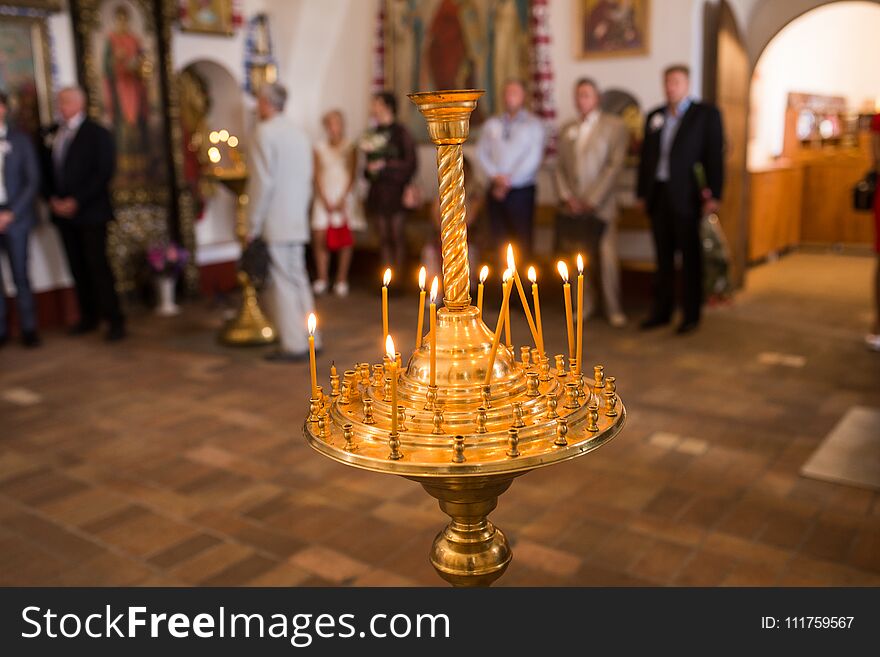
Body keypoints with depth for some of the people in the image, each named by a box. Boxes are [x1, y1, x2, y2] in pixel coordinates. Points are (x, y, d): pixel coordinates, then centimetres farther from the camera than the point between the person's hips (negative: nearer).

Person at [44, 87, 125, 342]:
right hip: (62, 212, 5)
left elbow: (104, 172, -11)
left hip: (90, 212, -5)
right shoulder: (51, 134, 13)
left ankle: (115, 320, 0)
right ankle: (89, 316, 16)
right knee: (77, 268, 7)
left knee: (98, 266, -6)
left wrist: (76, 201, -14)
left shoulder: (98, 134, -3)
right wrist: (52, 199, 0)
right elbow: (46, 169, 16)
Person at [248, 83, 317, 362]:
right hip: (297, 223, 8)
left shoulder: (265, 133, -10)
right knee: (298, 279, 13)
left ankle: (294, 345, 0)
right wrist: (300, 212, 18)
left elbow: (263, 182, -15)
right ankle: (309, 339, 17)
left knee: (282, 282, -3)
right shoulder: (299, 134, 13)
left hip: (274, 224, -8)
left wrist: (253, 224, -10)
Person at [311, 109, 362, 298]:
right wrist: (325, 201, -7)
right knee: (320, 238, -5)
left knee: (344, 240, -2)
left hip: (344, 198, -1)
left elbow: (352, 176, 0)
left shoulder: (350, 148, 3)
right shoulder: (320, 149, 8)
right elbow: (318, 176, 4)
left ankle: (341, 280, 4)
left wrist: (342, 200, -10)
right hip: (324, 198, 1)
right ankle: (322, 279, 5)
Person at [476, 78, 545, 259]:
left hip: (521, 191, -3)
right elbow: (481, 152, 8)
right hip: (496, 191, 3)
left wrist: (508, 182, -10)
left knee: (521, 242, -4)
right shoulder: (491, 124, 13)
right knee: (499, 241, 3)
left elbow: (533, 158, -7)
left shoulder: (533, 124, 1)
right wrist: (495, 175, -8)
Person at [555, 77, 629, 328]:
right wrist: (566, 196, -2)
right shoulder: (567, 129, 16)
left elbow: (614, 165, -5)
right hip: (572, 206, 4)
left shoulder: (614, 125, 3)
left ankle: (614, 310, 5)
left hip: (600, 205, -3)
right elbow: (560, 167, 13)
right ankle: (583, 305, 16)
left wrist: (592, 200, -10)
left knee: (607, 259, -7)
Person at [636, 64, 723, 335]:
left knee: (690, 257, 2)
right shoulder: (654, 116, 14)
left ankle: (691, 314, 9)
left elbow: (715, 155, -5)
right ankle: (661, 310, 17)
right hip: (658, 195, 4)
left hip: (686, 196, -4)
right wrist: (642, 192, 10)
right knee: (663, 256, 10)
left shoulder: (706, 113, 0)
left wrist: (714, 193, -12)